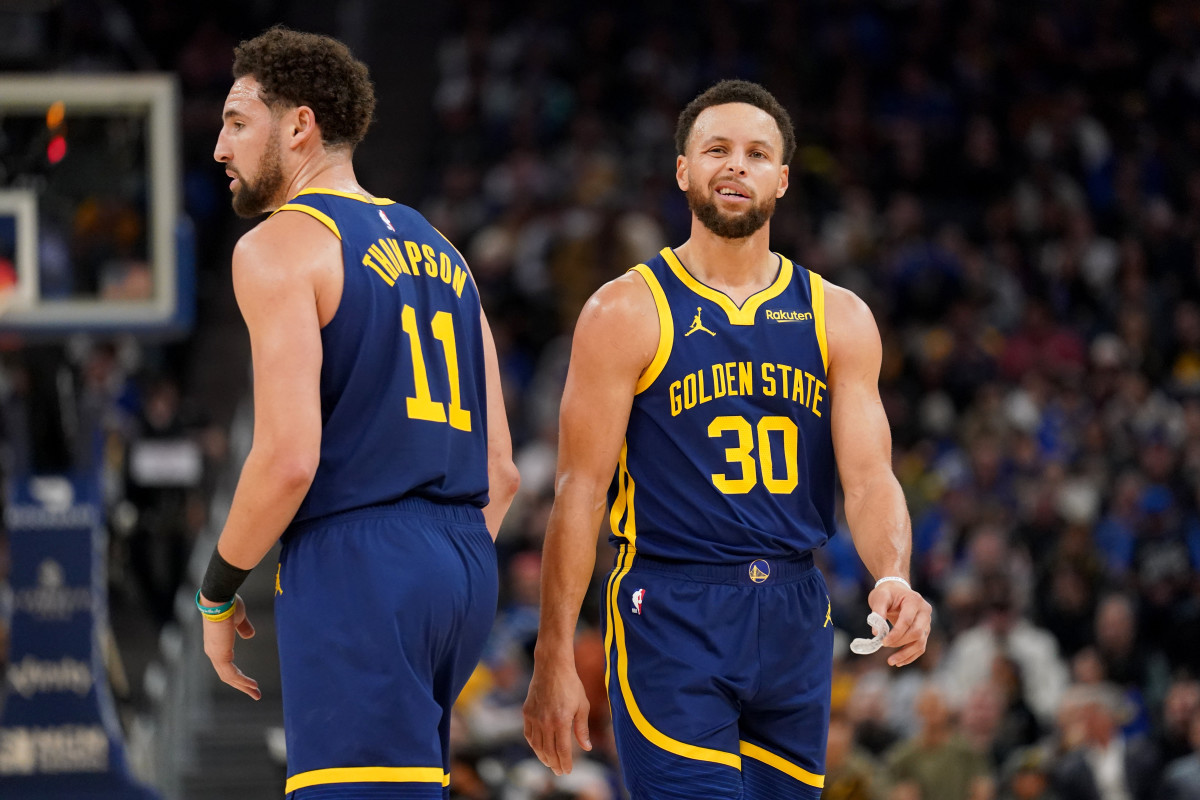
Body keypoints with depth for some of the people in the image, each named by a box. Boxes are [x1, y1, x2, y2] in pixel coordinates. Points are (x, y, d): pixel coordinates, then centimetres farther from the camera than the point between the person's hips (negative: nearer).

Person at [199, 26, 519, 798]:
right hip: (463, 564, 9)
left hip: (354, 567, -9)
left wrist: (218, 591, -3)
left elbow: (290, 459, -15)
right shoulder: (437, 251, 20)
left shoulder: (283, 245, -5)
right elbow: (500, 472, 18)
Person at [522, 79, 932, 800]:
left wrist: (893, 578, -21)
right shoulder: (629, 312, -1)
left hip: (795, 619, 5)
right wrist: (554, 660, -8)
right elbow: (581, 489, -3)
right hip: (670, 615, -4)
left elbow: (870, 477, 2)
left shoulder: (839, 319, 9)